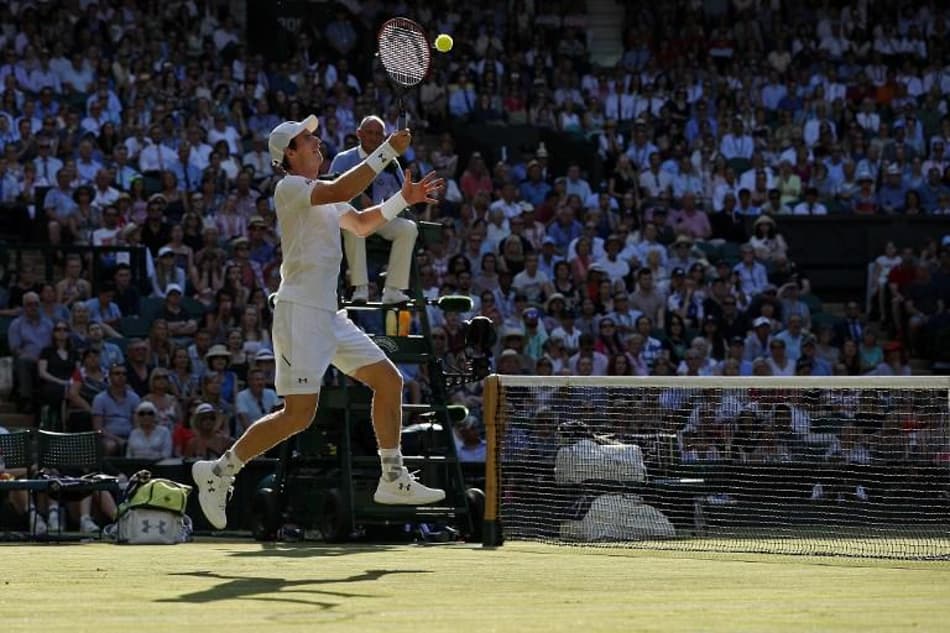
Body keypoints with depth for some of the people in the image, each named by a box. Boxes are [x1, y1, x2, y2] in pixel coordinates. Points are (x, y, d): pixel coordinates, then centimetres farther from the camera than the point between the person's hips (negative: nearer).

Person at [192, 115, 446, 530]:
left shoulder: (321, 192, 18)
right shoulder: (289, 187, -10)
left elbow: (361, 224, 31)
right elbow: (343, 191, -26)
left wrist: (403, 199, 17)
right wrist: (388, 151, -21)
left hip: (329, 315, 10)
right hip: (300, 312, -10)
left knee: (389, 381, 9)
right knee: (298, 415, -13)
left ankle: (393, 480, 16)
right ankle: (219, 472, -2)